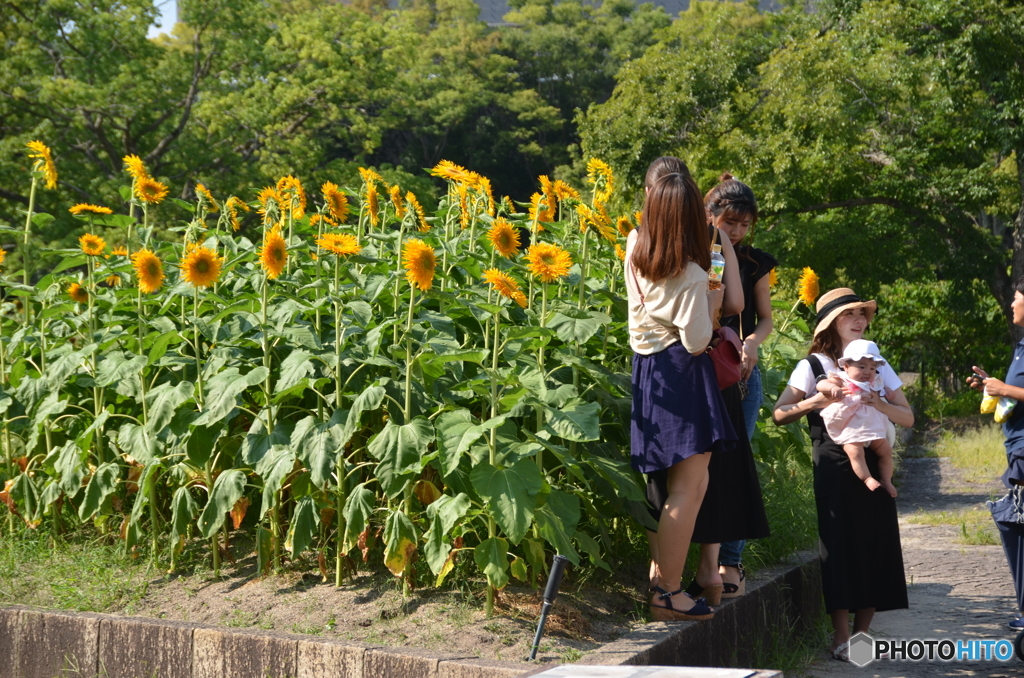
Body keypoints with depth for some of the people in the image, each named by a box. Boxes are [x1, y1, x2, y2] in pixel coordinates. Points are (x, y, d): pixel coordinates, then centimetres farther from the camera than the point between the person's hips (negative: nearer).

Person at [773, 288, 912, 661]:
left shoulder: (876, 364, 12)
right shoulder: (813, 366, 1)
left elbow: (907, 417, 7)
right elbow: (779, 414, -8)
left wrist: (881, 404, -12)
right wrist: (817, 400, -20)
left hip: (874, 464, 4)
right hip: (834, 467, -4)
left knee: (876, 544, 2)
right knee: (841, 544, -6)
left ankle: (862, 634, 14)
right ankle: (841, 638, 0)